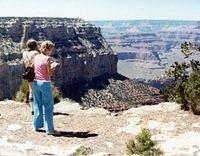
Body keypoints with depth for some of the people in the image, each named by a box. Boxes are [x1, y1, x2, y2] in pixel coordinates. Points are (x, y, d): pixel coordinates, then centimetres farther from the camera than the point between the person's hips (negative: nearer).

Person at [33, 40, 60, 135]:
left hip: (36, 82, 7)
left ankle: (37, 125, 26)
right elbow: (49, 73, -15)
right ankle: (49, 129, 2)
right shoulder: (47, 59, -15)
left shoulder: (36, 57, 5)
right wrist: (53, 67, 3)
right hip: (45, 83, -7)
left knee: (38, 105, 18)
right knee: (48, 107, 0)